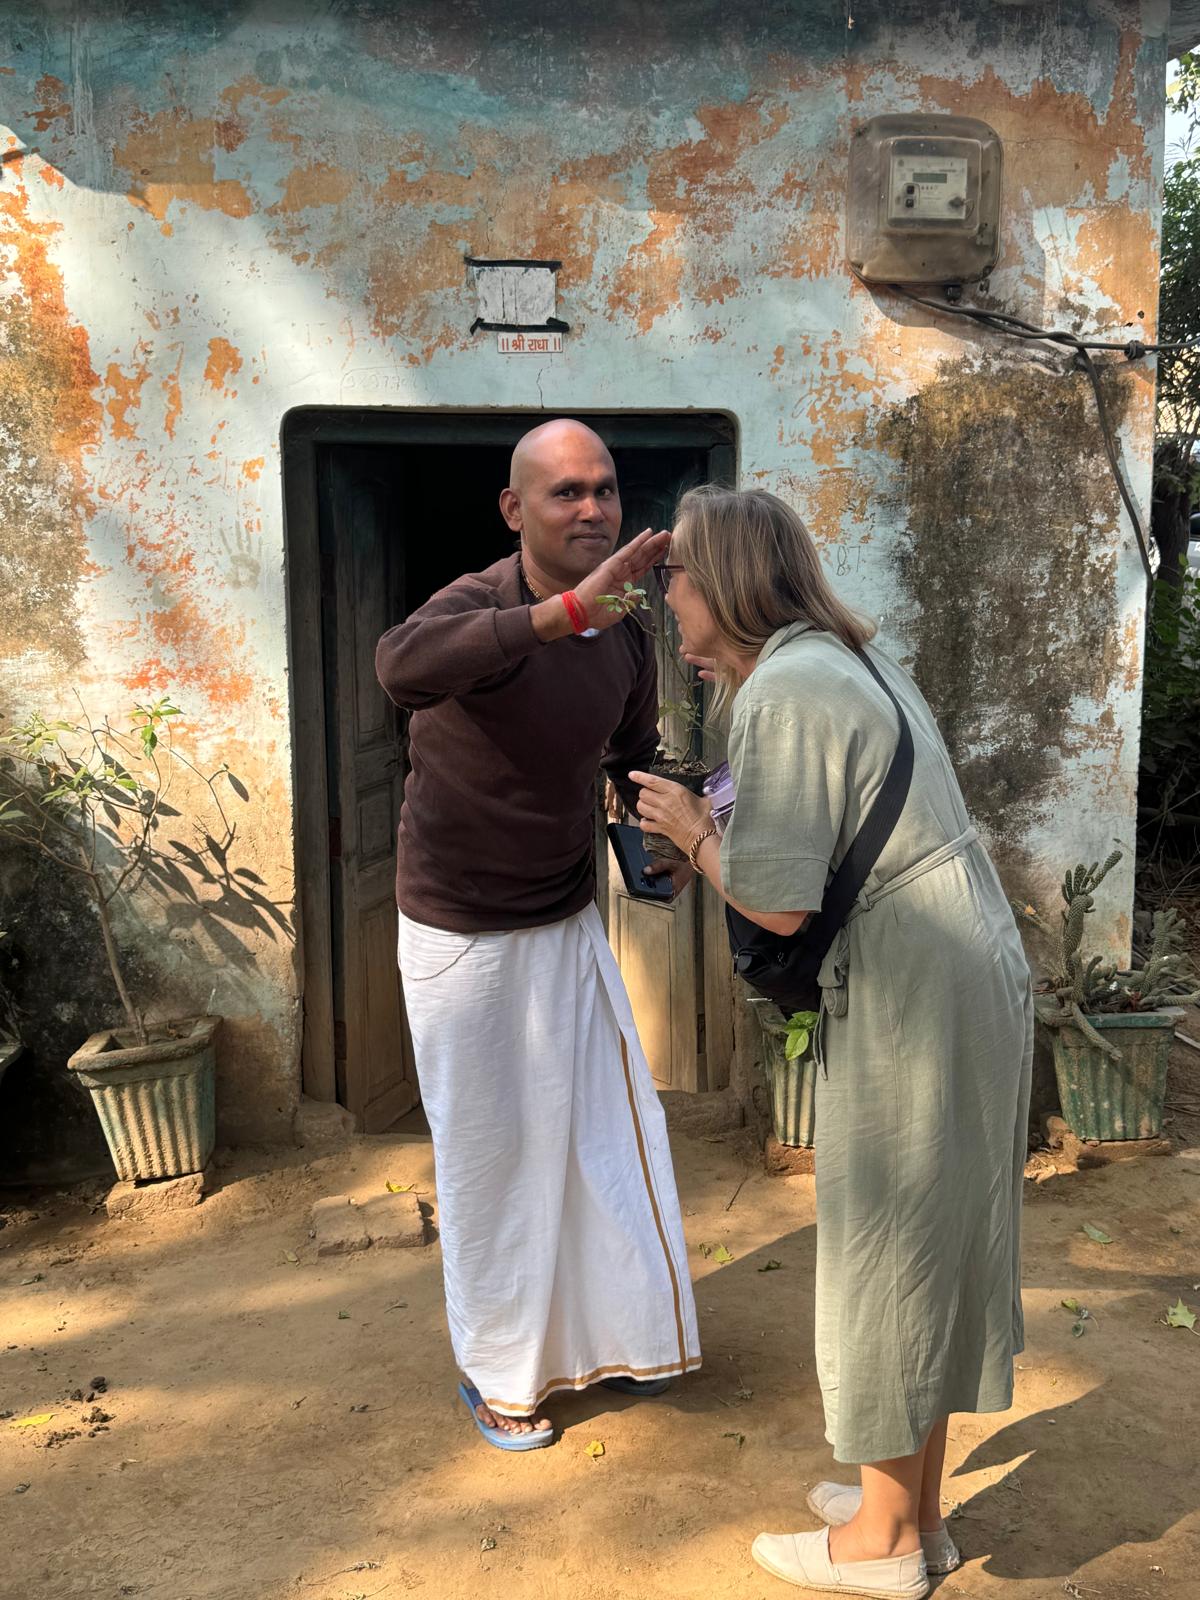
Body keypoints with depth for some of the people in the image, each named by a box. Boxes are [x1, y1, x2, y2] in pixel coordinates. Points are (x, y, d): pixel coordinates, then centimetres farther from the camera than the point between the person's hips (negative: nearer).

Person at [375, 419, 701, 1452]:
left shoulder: (627, 640, -3)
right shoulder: (479, 607, -22)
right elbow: (403, 667, -48)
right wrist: (566, 611, -56)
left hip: (568, 921, 6)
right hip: (461, 933, -5)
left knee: (610, 1125, 13)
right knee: (489, 1152, 9)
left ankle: (616, 1333, 36)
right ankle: (495, 1368, 31)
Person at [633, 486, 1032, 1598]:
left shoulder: (785, 691, -18)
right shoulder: (845, 657, 14)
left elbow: (777, 901, -22)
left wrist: (689, 831, -5)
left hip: (917, 999, -10)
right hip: (969, 975, 10)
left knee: (888, 1248, 5)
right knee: (926, 1241, 18)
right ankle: (915, 1506, 35)